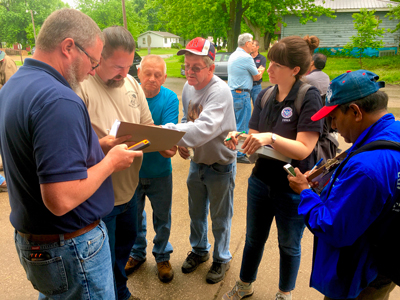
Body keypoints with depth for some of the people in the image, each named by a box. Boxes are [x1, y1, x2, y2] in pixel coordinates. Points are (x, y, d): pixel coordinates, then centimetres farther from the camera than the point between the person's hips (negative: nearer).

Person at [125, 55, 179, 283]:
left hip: (159, 170, -1)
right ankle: (137, 253, 44)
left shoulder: (170, 98, -9)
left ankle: (162, 256, 39)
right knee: (134, 215, 19)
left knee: (162, 217, 14)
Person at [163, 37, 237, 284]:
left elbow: (203, 129, -39)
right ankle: (199, 250, 48)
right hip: (197, 162, 7)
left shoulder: (220, 91, -26)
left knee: (220, 218, 13)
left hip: (220, 165, -6)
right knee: (196, 213, 23)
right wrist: (181, 142, -6)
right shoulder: (188, 87, -2)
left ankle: (221, 259, 38)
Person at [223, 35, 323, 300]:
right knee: (254, 236, 22)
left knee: (289, 245, 18)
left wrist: (270, 137, -36)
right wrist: (239, 139, -18)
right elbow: (255, 138, 3)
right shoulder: (265, 95, 0)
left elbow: (303, 149, -23)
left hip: (294, 189, -5)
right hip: (261, 179, 5)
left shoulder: (309, 97, -18)